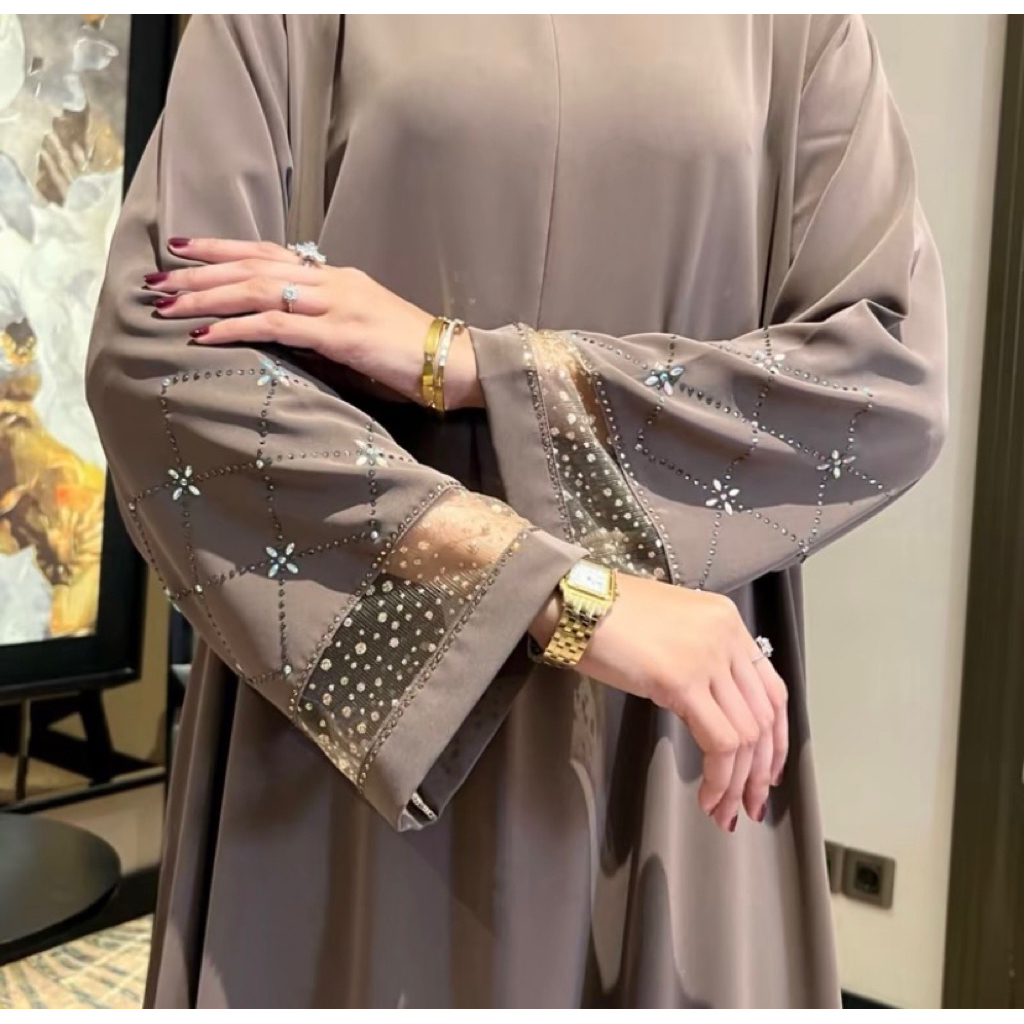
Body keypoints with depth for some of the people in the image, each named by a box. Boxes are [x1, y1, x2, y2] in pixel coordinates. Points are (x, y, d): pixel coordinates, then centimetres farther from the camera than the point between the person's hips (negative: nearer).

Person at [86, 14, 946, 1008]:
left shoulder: (793, 25, 8)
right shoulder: (287, 24, 5)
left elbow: (892, 371, -5)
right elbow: (155, 347, -9)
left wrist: (467, 365, -12)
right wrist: (561, 589, -18)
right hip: (352, 660, 0)